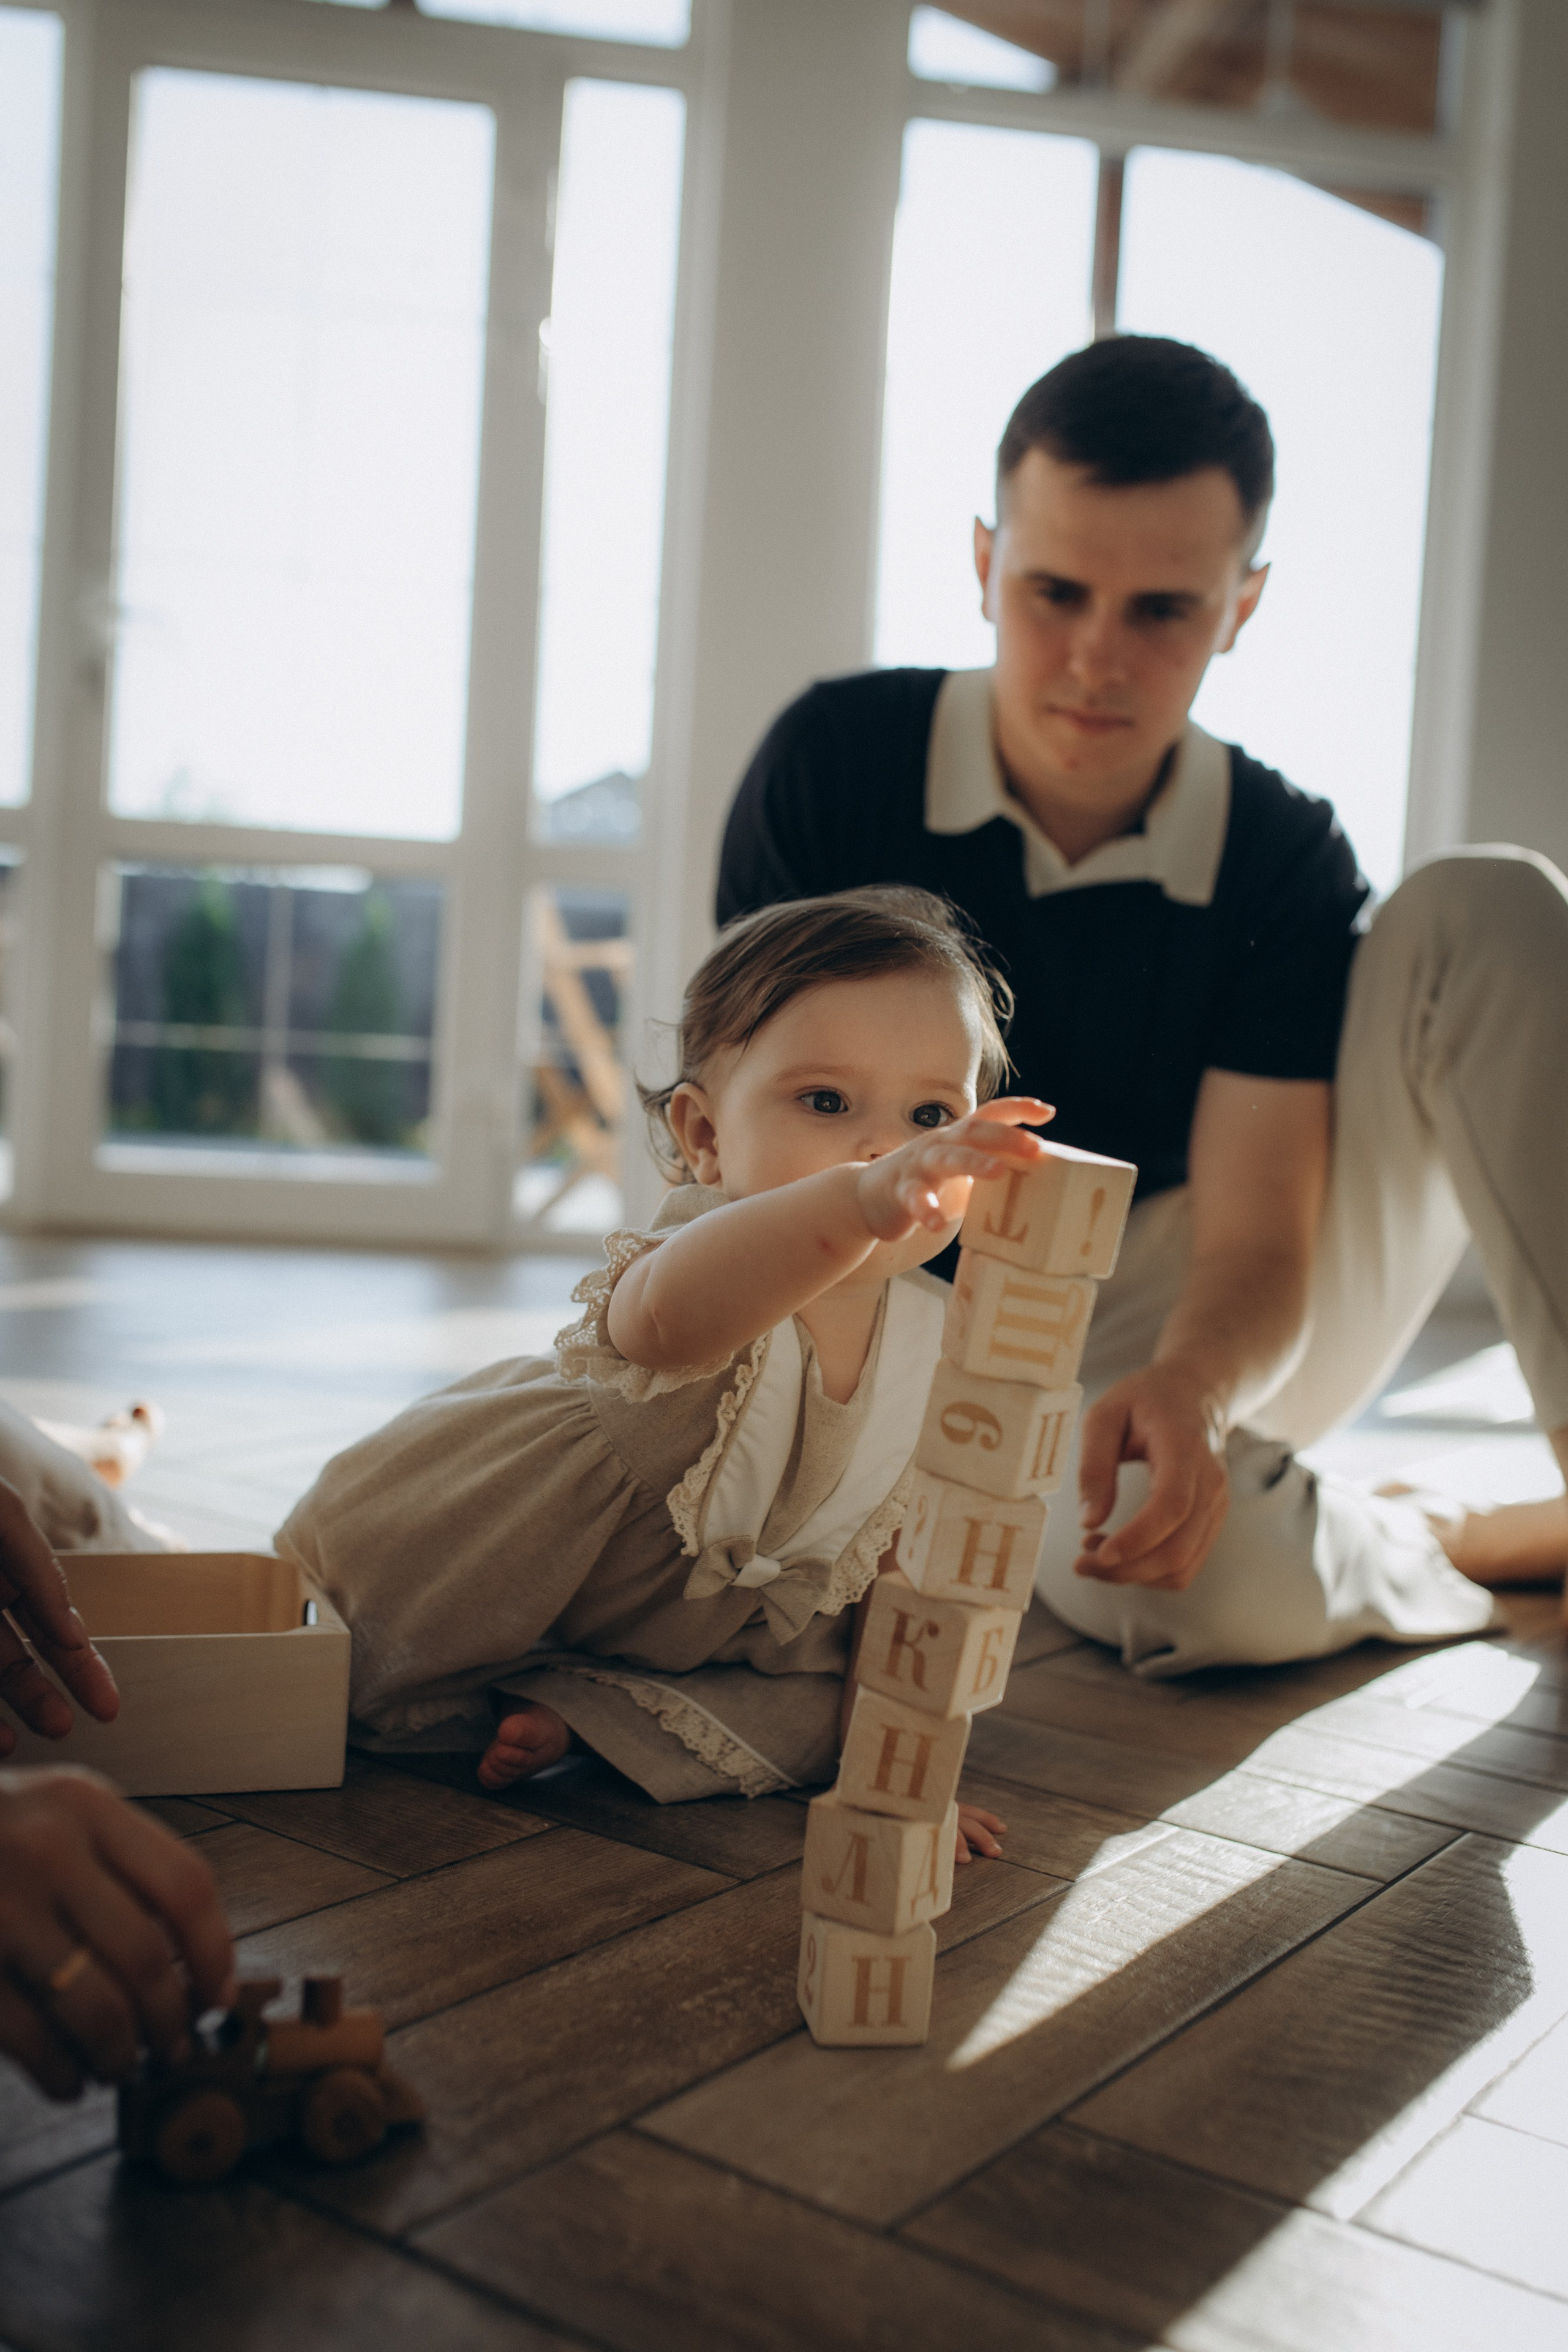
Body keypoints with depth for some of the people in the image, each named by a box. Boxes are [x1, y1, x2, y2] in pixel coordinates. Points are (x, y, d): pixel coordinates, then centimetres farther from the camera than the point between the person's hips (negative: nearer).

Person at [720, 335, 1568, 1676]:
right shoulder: (835, 763, -10)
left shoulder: (1281, 861, -9)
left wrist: (1192, 1386, -40)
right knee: (1219, 1579, -39)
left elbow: (1254, 1237, -17)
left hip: (1208, 1356, 2)